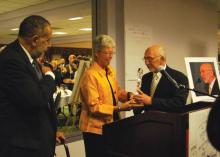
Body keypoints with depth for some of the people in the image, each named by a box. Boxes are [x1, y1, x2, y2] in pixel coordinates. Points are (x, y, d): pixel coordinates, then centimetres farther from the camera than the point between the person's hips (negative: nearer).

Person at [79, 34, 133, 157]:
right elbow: (94, 107, -20)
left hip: (110, 125, 8)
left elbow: (116, 91, 16)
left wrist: (128, 95, -4)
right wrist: (119, 108, -22)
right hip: (95, 128, -7)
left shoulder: (110, 71, 8)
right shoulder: (90, 74, -18)